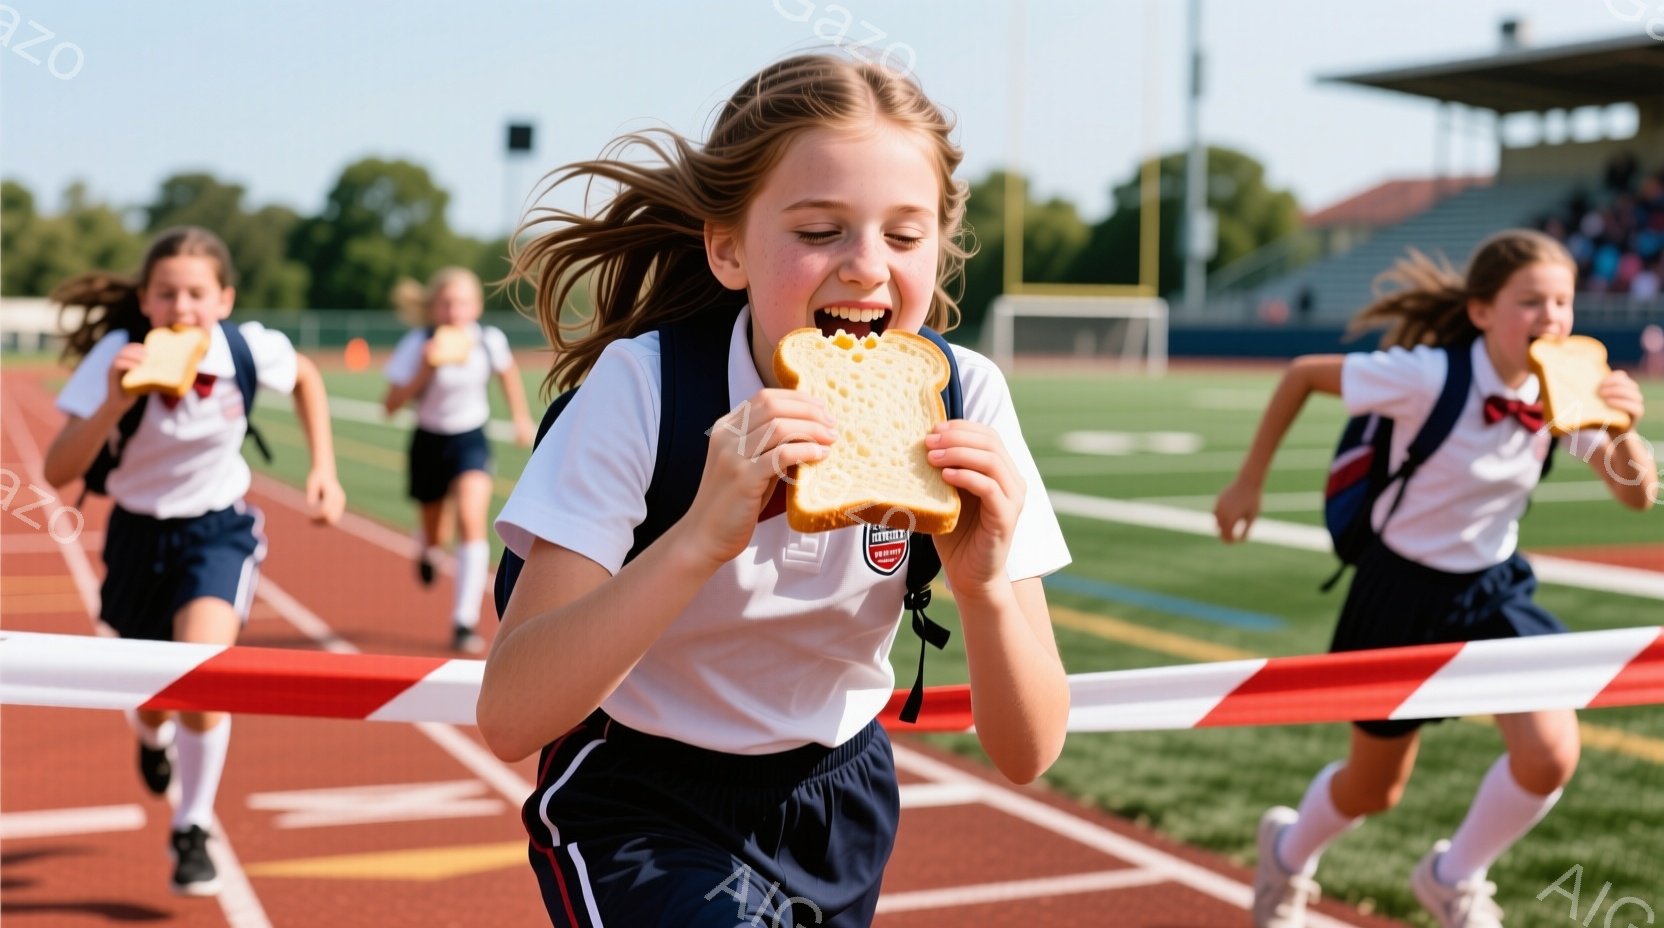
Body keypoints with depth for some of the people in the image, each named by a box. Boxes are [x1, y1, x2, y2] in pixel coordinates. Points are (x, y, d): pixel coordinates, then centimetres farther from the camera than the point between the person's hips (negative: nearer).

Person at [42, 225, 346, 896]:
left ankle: (192, 830, -3)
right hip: (138, 533, 1)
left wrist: (323, 467, -2)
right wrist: (114, 404, -40)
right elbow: (58, 473, -26)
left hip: (218, 530, -1)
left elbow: (306, 378, 6)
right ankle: (153, 738, 56)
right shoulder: (118, 357, -23)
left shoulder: (250, 349, -19)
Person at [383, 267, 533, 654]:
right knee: (437, 535, 13)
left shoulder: (489, 340, -14)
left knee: (472, 520, -22)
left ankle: (465, 622, -16)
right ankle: (427, 544, 55)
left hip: (471, 440, 0)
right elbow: (391, 405, -19)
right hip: (429, 443, 0)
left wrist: (521, 417, 15)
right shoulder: (418, 345, -19)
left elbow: (508, 372, 9)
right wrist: (424, 372, -32)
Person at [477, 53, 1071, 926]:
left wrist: (984, 583, -33)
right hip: (638, 801, -3)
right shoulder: (645, 385, -23)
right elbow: (509, 717, -30)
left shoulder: (960, 400, -16)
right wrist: (703, 534, -41)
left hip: (838, 798, 3)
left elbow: (1027, 754, -14)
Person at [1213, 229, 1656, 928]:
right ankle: (1288, 852, 49)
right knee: (1374, 790, 12)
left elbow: (1638, 495, -10)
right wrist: (1248, 484, -8)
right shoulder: (1428, 377, -26)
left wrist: (1624, 430, -32)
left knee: (1550, 757, -17)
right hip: (1404, 591, -4)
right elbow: (1303, 374, -14)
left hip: (1495, 590, 4)